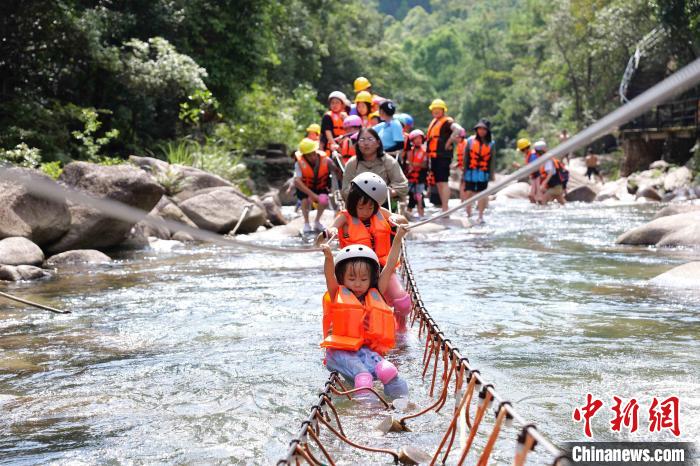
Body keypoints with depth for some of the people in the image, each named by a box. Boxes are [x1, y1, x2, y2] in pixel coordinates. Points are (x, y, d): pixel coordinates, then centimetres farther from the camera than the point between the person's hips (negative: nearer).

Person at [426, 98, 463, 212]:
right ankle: (443, 208, 19)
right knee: (438, 182, 12)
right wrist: (428, 153, 22)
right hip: (434, 156, 9)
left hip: (443, 155, -9)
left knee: (443, 181, -13)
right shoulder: (434, 122, 20)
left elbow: (458, 129, -27)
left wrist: (449, 142, -20)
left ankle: (445, 210, -15)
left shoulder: (447, 121, -7)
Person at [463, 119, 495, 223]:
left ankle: (480, 216, 10)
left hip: (484, 173, 0)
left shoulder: (490, 143, 4)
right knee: (468, 192, 0)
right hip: (471, 172, 0)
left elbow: (492, 160, 5)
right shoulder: (470, 141, 3)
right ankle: (468, 214, 16)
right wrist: (464, 171, 0)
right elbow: (466, 157, 4)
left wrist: (491, 174, 1)